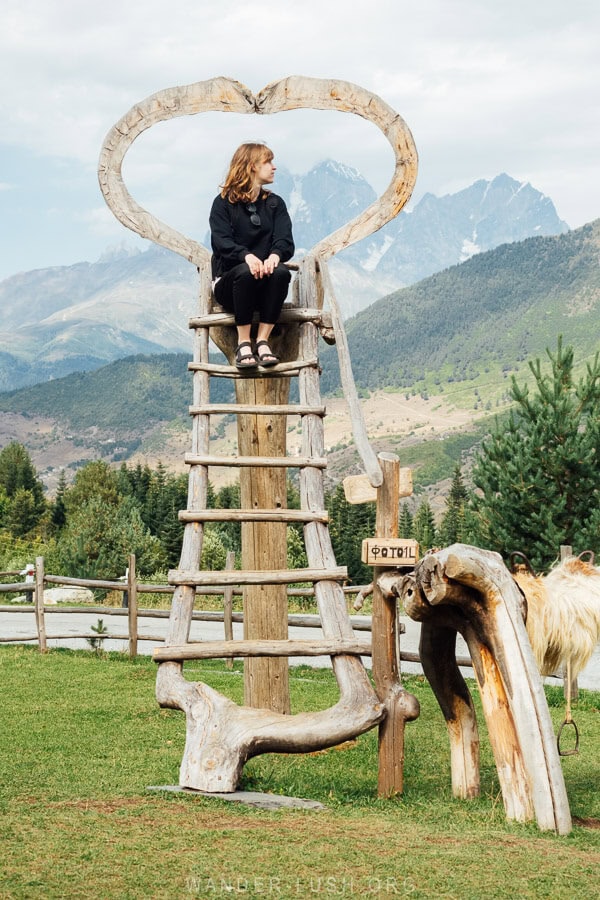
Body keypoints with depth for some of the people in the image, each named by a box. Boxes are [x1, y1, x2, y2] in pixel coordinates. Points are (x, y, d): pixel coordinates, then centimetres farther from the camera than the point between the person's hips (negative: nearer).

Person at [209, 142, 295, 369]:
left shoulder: (275, 204, 14)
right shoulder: (224, 203, 4)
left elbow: (286, 241, -1)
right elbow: (221, 241, -13)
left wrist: (275, 256, -27)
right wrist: (247, 256, -35)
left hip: (263, 289, 3)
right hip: (228, 283, -3)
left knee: (281, 272, -30)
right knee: (245, 272, -36)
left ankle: (262, 341, -29)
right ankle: (243, 344, -31)